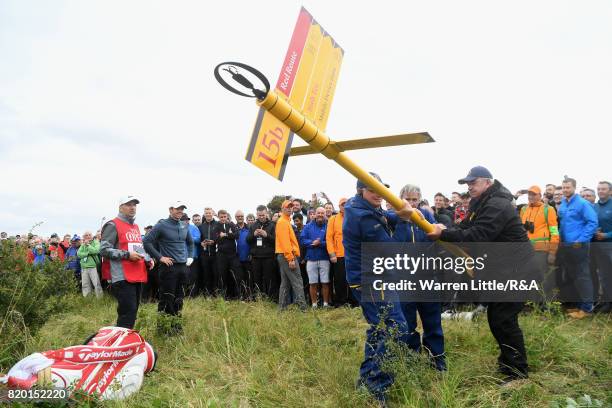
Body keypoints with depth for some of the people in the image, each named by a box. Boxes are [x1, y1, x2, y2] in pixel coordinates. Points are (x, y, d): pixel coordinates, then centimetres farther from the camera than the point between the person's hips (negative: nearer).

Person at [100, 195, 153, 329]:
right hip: (122, 277, -9)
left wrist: (148, 259, 14)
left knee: (133, 311, 14)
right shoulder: (113, 225, -7)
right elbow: (104, 250, -15)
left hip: (137, 276, 9)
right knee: (128, 312, -13)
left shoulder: (136, 227, 20)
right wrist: (127, 255, -20)